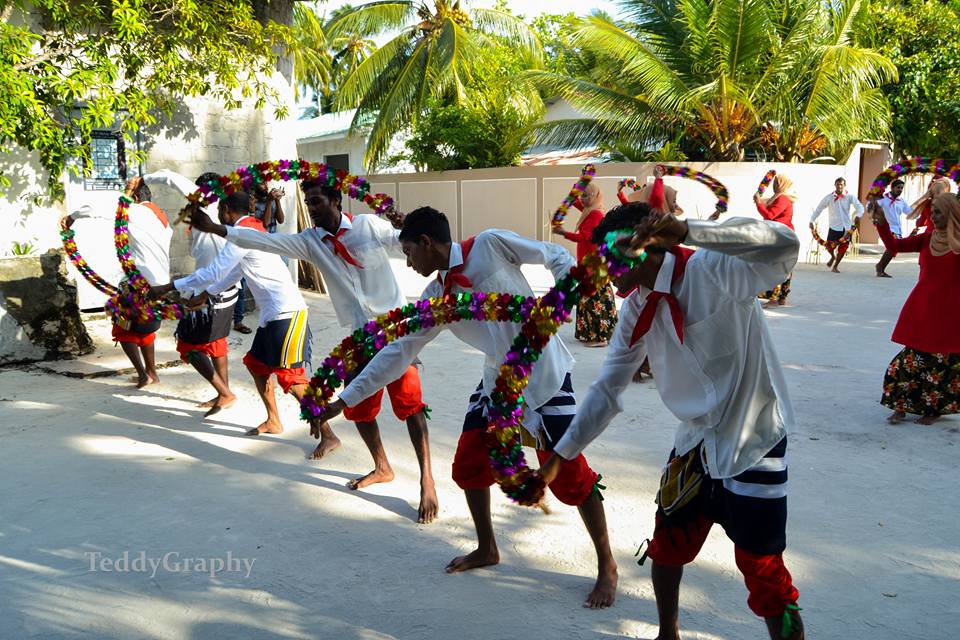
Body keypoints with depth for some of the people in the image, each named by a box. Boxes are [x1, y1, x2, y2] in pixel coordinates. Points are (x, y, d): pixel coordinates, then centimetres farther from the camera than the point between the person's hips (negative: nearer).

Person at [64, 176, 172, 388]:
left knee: (123, 329, 6)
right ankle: (151, 372, 25)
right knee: (144, 328, 22)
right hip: (162, 283, 8)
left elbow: (94, 210, -10)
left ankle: (143, 374, 0)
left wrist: (72, 217, 6)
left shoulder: (134, 211, -8)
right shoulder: (161, 216, 15)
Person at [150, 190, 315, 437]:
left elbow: (212, 273, -14)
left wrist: (168, 287, -6)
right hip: (273, 313, 10)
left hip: (286, 312, -10)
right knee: (256, 364, 19)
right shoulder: (252, 228, 18)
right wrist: (202, 295, 30)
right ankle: (273, 421, 28)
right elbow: (232, 273, 27)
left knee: (291, 377, -9)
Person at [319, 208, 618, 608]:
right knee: (468, 466, 8)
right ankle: (487, 549, 32)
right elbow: (398, 352, 5)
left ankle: (607, 567, 15)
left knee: (570, 476, -4)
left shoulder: (490, 244, -13)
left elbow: (554, 255, -3)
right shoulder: (434, 300, 2)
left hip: (544, 375, -6)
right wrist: (345, 399, 5)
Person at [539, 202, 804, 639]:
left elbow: (784, 247, -42)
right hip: (696, 439, 7)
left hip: (754, 442, -7)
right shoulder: (636, 309, -2)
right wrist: (558, 457, 1)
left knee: (763, 570, 1)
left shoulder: (712, 271, -23)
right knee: (666, 548, 20)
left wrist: (686, 230, -46)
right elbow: (608, 389, 2)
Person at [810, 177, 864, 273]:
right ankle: (833, 256, 27)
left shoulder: (850, 197, -2)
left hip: (846, 227, 1)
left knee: (843, 249, 5)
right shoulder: (829, 197, -1)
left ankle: (835, 266, 29)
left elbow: (860, 207, -12)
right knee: (829, 246, -10)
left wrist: (857, 216, -33)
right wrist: (812, 221, 5)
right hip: (834, 227, -1)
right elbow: (819, 209, 7)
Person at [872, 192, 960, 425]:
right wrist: (882, 223, -12)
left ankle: (933, 409, 18)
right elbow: (894, 246, 0)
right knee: (913, 355, 3)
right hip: (921, 308, 3)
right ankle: (902, 405, 10)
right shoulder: (928, 238, 6)